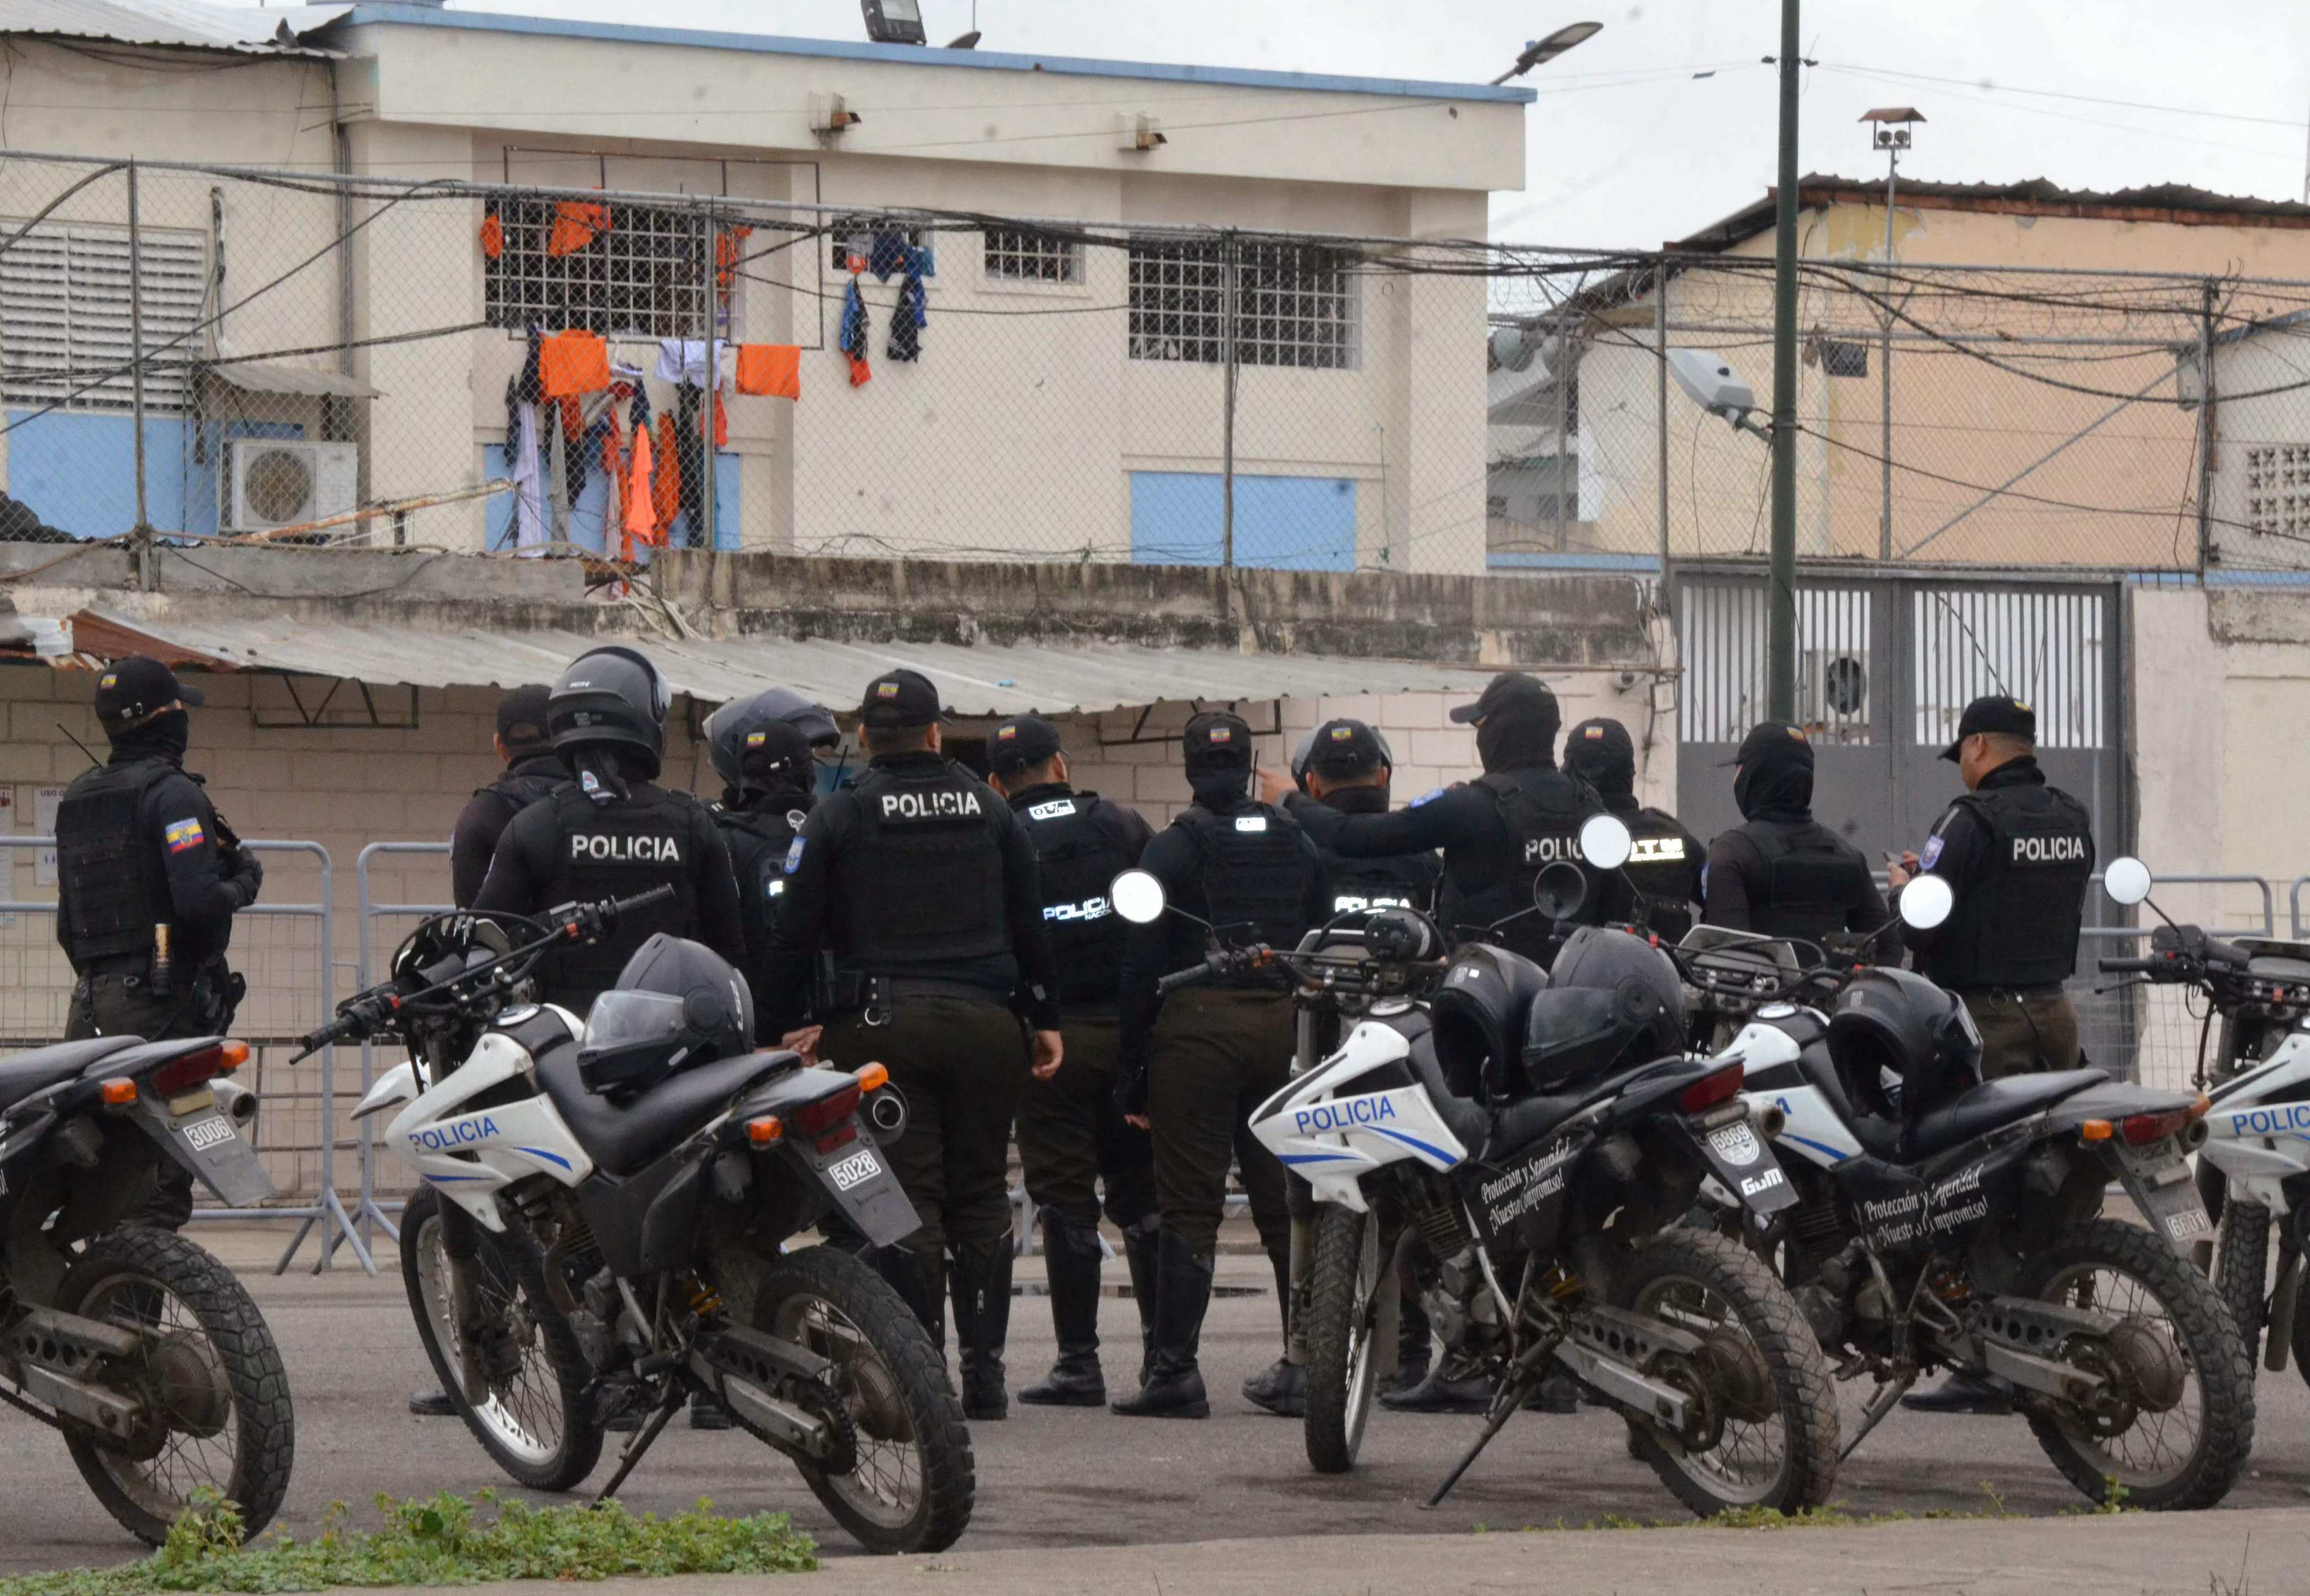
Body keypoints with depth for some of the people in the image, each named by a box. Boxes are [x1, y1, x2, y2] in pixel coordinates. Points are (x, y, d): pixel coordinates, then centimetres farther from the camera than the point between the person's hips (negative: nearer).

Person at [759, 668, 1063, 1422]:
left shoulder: (839, 815, 1)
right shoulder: (991, 811, 10)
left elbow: (796, 930, -2)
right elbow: (1030, 922, 12)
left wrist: (784, 1022, 5)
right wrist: (1044, 1017, 18)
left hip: (882, 1024, -2)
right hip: (984, 1021, 2)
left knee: (907, 1198, -2)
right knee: (981, 1195, 9)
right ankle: (984, 1370, 6)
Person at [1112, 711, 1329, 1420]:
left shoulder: (1172, 850, -2)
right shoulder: (1298, 845, 12)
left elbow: (1141, 963, -4)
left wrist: (1133, 1074, 0)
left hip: (1198, 1025, -4)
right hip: (1283, 1023, 4)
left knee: (1189, 1206, -3)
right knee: (1288, 1203, 8)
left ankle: (1175, 1368, -7)